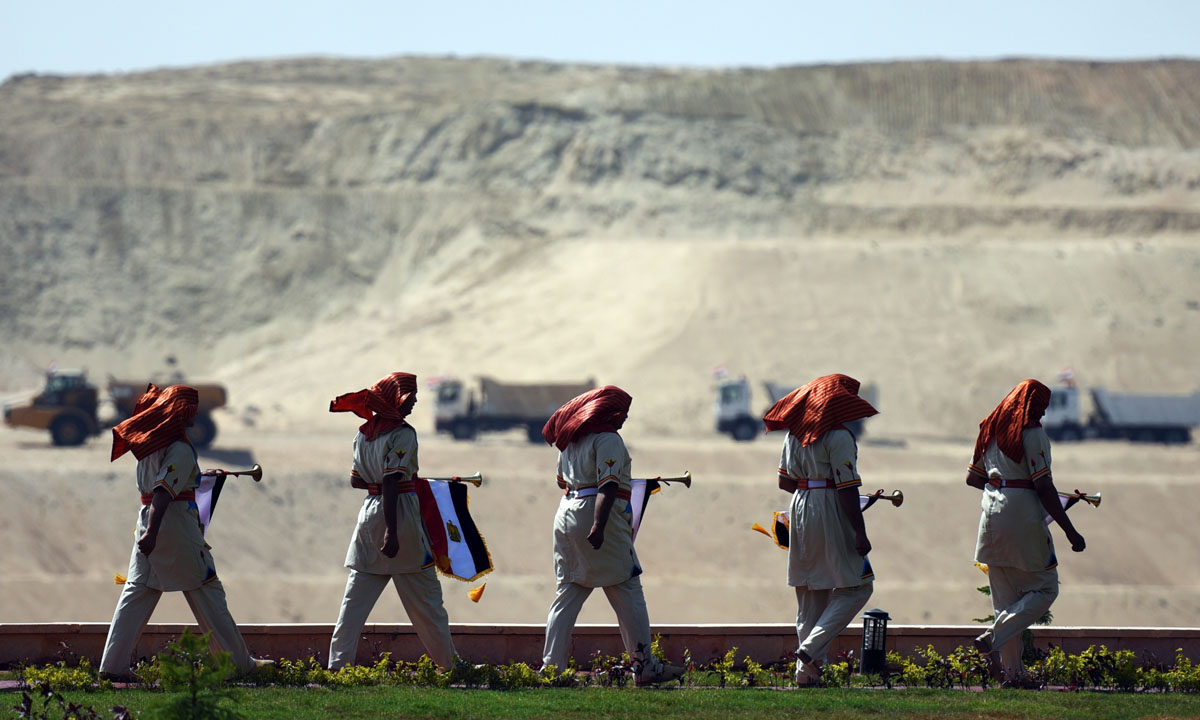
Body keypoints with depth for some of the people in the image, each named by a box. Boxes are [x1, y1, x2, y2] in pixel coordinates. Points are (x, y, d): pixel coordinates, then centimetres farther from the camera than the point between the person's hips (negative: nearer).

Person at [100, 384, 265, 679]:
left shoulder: (150, 439, 12)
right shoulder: (180, 449, -13)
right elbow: (163, 490, -23)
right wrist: (151, 533, -31)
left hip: (148, 518, 7)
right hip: (176, 520, -7)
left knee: (137, 590, 5)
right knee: (207, 591, 1)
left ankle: (113, 665, -2)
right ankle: (240, 662, 8)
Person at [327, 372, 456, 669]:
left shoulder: (364, 432, 9)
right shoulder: (402, 433, -13)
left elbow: (356, 480, 13)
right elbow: (390, 482, -21)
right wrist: (392, 531, -24)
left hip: (370, 511, 6)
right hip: (399, 514, -6)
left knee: (356, 596, 5)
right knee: (424, 597, 3)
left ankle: (338, 664, 0)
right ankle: (449, 665, 10)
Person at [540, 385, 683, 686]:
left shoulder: (571, 438, 16)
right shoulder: (608, 439, -9)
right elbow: (607, 486, -19)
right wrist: (599, 526, -29)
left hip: (566, 513, 8)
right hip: (595, 514, -8)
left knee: (568, 593, 10)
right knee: (627, 593, -1)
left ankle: (552, 666, 4)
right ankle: (645, 666, 0)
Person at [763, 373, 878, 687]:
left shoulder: (794, 432, 10)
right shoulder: (839, 437, -13)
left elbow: (784, 481, 14)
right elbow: (847, 487, -17)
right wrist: (860, 532, -16)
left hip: (800, 509, 8)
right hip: (831, 516, -8)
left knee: (810, 595, 12)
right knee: (856, 588, 0)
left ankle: (807, 672, 11)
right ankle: (812, 648, -14)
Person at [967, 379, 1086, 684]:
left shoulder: (991, 430, 12)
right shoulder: (1032, 433, -10)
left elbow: (972, 477, 18)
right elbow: (1045, 488, -15)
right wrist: (1070, 532, -12)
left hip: (992, 518, 7)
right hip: (1023, 519, -7)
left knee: (1005, 598, 12)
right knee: (1045, 588, 3)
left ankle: (1010, 670, 7)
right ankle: (995, 638, -14)